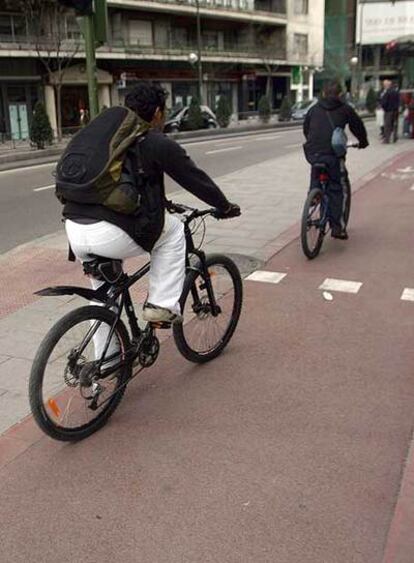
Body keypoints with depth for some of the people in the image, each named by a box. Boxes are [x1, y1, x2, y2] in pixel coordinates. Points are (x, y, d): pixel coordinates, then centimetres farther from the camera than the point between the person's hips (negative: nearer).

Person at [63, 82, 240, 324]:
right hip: (111, 235, -7)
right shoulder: (159, 144, 3)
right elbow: (195, 178, 10)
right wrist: (225, 206, 27)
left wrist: (158, 201, 51)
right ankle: (162, 305, 16)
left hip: (74, 231, 7)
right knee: (173, 230, 19)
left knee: (102, 293, 30)